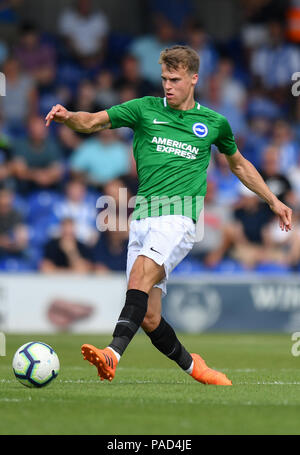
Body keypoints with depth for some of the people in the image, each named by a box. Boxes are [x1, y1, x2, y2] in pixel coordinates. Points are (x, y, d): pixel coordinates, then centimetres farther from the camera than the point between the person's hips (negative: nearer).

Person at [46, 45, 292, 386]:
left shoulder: (214, 123, 14)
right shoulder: (145, 109, 12)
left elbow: (239, 165, 31)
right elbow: (94, 122, 4)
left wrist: (273, 201, 31)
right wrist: (68, 117, -17)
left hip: (179, 217, -3)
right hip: (142, 217, 3)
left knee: (142, 272, -32)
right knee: (149, 318, -4)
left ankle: (114, 353, -47)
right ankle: (191, 366, 21)